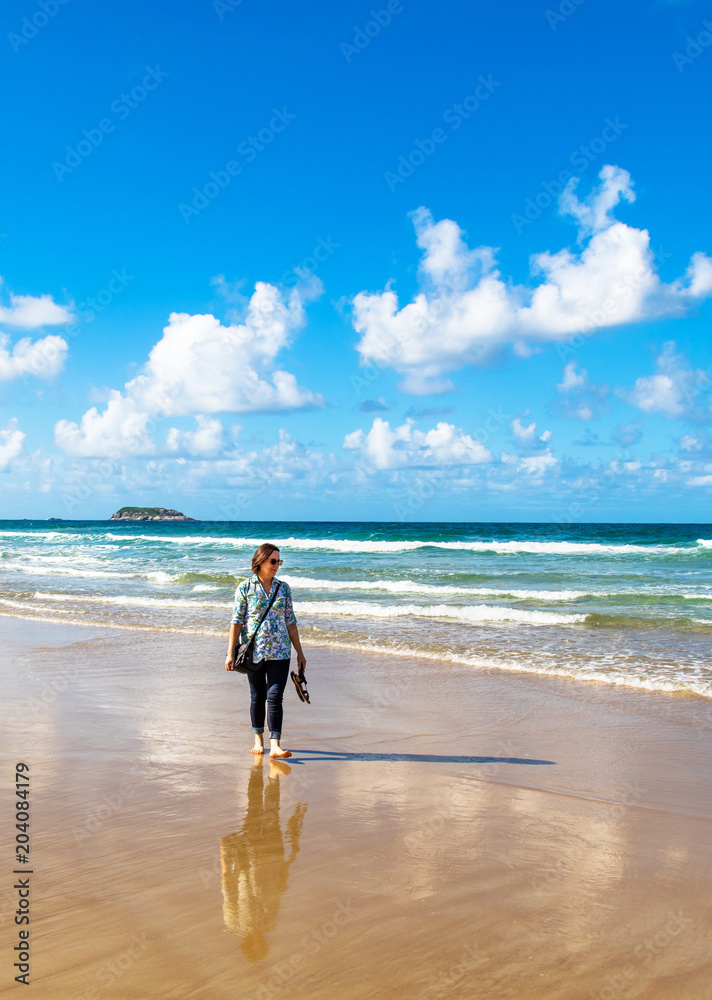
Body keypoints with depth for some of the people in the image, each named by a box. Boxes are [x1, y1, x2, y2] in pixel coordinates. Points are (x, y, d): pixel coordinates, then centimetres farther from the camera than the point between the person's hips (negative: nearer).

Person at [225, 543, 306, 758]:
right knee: (257, 696, 11)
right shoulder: (245, 588, -2)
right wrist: (230, 653, -6)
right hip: (254, 651, -1)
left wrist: (299, 652, 10)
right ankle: (258, 739, 27)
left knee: (275, 697, -7)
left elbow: (291, 622, 11)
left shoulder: (283, 588, 6)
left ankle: (275, 745, -9)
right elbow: (236, 621, -2)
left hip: (280, 652, 1)